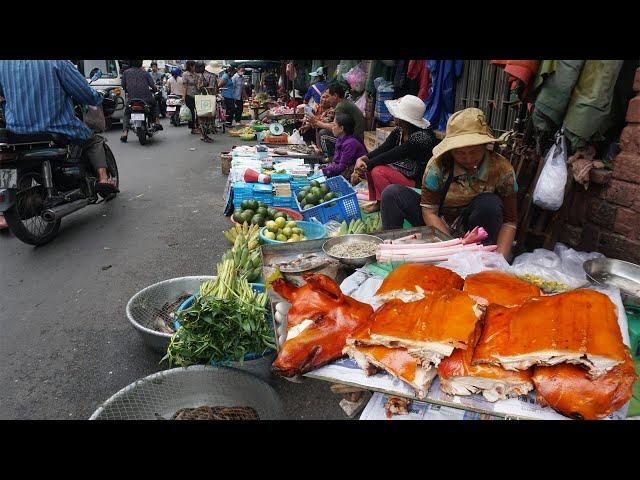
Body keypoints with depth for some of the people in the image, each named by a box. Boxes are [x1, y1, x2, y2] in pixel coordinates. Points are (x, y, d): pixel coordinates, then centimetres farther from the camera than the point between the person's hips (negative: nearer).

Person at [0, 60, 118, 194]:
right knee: (95, 141, 20)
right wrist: (98, 98, 15)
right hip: (59, 129, -4)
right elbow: (85, 93, -8)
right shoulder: (57, 62, -11)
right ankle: (103, 178, 4)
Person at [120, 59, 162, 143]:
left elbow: (123, 86, 12)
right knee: (155, 105, 32)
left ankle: (125, 133, 3)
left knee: (126, 114, 20)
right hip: (146, 99, 0)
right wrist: (152, 90, 24)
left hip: (132, 99, 1)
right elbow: (153, 86, 2)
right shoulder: (145, 73, 5)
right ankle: (157, 122, 18)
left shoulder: (126, 72, 7)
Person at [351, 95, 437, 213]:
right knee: (370, 165, -2)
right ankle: (378, 202, 7)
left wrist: (365, 166, -24)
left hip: (416, 182, -8)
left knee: (378, 171, -24)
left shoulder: (421, 137, -27)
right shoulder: (398, 131, -2)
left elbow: (391, 156, -28)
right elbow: (382, 149, -8)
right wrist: (362, 159, -25)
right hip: (400, 172, 9)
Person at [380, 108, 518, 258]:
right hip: (438, 227, 0)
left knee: (490, 203, -32)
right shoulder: (439, 164, -18)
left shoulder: (501, 168, -16)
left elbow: (509, 221, -12)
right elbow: (429, 211, -17)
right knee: (392, 194, -18)